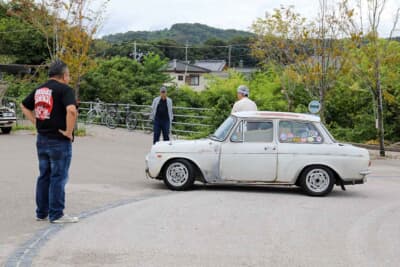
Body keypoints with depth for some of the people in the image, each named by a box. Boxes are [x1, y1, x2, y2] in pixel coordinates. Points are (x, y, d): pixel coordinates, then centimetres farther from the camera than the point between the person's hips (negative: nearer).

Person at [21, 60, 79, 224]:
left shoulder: (39, 90, 11)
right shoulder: (65, 89, -13)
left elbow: (24, 106, 22)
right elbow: (71, 110, -29)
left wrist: (36, 122, 15)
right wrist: (69, 131, -18)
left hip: (42, 139, 7)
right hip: (59, 141, -7)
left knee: (44, 177, 14)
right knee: (58, 178, 0)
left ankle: (42, 213, 21)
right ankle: (56, 215, 5)